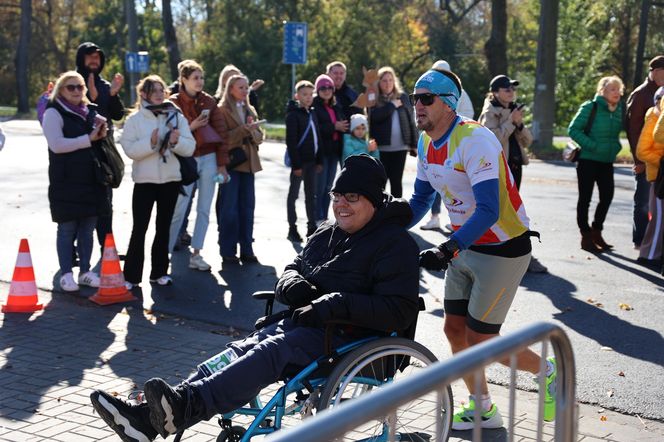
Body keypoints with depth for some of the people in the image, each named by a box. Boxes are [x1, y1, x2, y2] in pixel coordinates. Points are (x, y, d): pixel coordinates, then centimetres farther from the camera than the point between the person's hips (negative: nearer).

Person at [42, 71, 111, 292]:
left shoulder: (90, 112, 14)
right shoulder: (53, 113, -5)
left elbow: (99, 145, 24)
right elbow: (57, 145, -17)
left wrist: (102, 134, 1)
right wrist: (88, 139, -15)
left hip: (91, 180, 6)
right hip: (66, 181, -6)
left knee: (87, 229, 11)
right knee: (67, 229, 0)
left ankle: (85, 271, 20)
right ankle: (66, 274, 8)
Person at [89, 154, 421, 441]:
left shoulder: (396, 244, -7)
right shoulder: (327, 234, 18)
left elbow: (400, 310, -17)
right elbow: (295, 268, 29)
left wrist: (338, 305, -26)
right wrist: (292, 283, 2)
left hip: (348, 335, -8)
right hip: (304, 322, 8)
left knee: (271, 352, -32)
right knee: (240, 350, -15)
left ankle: (186, 405, -51)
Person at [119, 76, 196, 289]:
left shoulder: (176, 117, 4)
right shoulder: (135, 119, -1)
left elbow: (190, 148, -1)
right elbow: (130, 149, -11)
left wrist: (176, 141, -20)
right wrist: (151, 143, -24)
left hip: (171, 179, 3)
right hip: (144, 180, -3)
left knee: (164, 227, 12)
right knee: (139, 229, -3)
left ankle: (159, 272, 23)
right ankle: (131, 275, 4)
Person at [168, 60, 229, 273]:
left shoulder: (209, 101, 7)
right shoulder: (174, 102, -1)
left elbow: (221, 132, 6)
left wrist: (222, 164, 1)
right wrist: (190, 127, -18)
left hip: (209, 159, 3)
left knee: (204, 209, 4)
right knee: (178, 210, -5)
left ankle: (196, 255, 10)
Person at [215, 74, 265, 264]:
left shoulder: (250, 110, 16)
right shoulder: (222, 110, -4)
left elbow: (259, 137, 11)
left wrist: (252, 132, -10)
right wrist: (245, 129, -20)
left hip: (248, 163, 6)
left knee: (247, 207, 6)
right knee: (228, 209, -2)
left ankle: (246, 250, 12)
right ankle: (228, 251, 6)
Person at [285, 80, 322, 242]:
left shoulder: (312, 113, 12)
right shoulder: (293, 114, -10)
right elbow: (291, 141, -14)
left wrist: (319, 160, 11)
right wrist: (296, 164, -18)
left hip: (311, 161, 7)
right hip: (299, 161, -7)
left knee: (311, 195, 11)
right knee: (293, 194, 2)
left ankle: (312, 227, 18)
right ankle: (292, 229, 6)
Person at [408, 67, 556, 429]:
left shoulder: (474, 140, -25)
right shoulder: (426, 143, 1)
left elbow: (488, 211, -32)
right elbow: (420, 200, 12)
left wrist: (448, 249, -43)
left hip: (503, 249, -8)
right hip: (466, 247, 8)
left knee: (479, 340, -3)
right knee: (455, 330, 9)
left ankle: (548, 371, 22)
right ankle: (482, 410, 26)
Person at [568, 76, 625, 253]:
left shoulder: (619, 110, 4)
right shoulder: (590, 107, -12)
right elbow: (573, 129, -14)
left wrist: (616, 146, 3)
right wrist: (592, 145, -19)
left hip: (607, 161, 6)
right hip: (588, 159, -6)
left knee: (607, 195, 6)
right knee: (585, 197, 2)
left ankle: (596, 232, 23)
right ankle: (586, 237, 10)